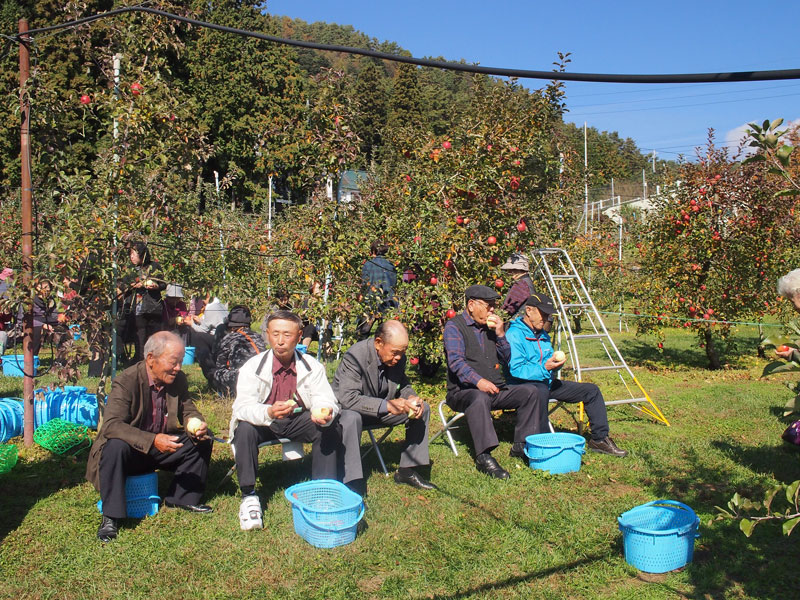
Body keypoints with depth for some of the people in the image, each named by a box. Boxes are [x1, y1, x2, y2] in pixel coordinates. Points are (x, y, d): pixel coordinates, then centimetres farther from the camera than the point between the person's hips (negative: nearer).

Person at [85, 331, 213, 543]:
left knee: (202, 442, -11)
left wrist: (198, 425, -23)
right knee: (115, 446, -36)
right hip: (130, 450, -5)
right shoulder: (126, 381, -23)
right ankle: (110, 517, -21)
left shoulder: (178, 379, -6)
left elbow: (188, 410, 3)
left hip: (164, 444, 5)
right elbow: (111, 424, -33)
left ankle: (182, 498, 7)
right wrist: (152, 440, -45)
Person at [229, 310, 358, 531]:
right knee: (245, 428, -32)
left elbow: (325, 399, -14)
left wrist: (325, 413, -41)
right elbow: (243, 406, -25)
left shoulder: (312, 366, -8)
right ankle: (248, 496, -18)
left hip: (298, 421, 1)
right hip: (263, 423, -1)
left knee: (330, 427, -24)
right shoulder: (253, 367, -13)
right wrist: (269, 413, -47)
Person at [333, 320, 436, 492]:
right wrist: (387, 405, -43)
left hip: (381, 410, 7)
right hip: (348, 408, -7)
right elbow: (347, 398, -36)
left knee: (423, 409, -2)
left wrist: (411, 398, -17)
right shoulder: (355, 356, -29)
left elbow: (403, 385, 9)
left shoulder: (398, 357, -9)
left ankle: (407, 471, 1)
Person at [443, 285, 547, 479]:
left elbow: (505, 360, 18)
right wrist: (478, 381, -34)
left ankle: (522, 445, -6)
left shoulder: (490, 326, 17)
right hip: (463, 391, -7)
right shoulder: (454, 326, -5)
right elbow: (456, 362, -18)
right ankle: (484, 456, -41)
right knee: (479, 398, -39)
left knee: (530, 392, -8)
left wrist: (500, 334, 1)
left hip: (495, 389, 7)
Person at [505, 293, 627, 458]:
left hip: (547, 382, 9)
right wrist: (544, 368, -30)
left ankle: (599, 439, 10)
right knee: (541, 390, -43)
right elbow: (515, 370, -22)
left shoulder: (543, 334, 17)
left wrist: (555, 363, -3)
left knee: (591, 390, 2)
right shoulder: (514, 334, -13)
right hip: (525, 385, -9)